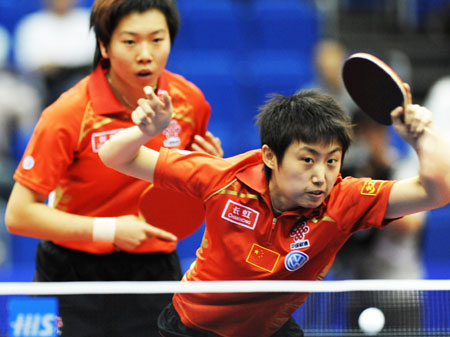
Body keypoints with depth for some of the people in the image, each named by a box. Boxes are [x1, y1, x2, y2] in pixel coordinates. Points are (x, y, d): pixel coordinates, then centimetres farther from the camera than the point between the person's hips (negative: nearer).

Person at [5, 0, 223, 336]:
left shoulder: (188, 100, -4)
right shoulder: (69, 115, -18)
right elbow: (19, 214, -17)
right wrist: (107, 229, -22)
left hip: (157, 268, 3)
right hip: (75, 273, -3)